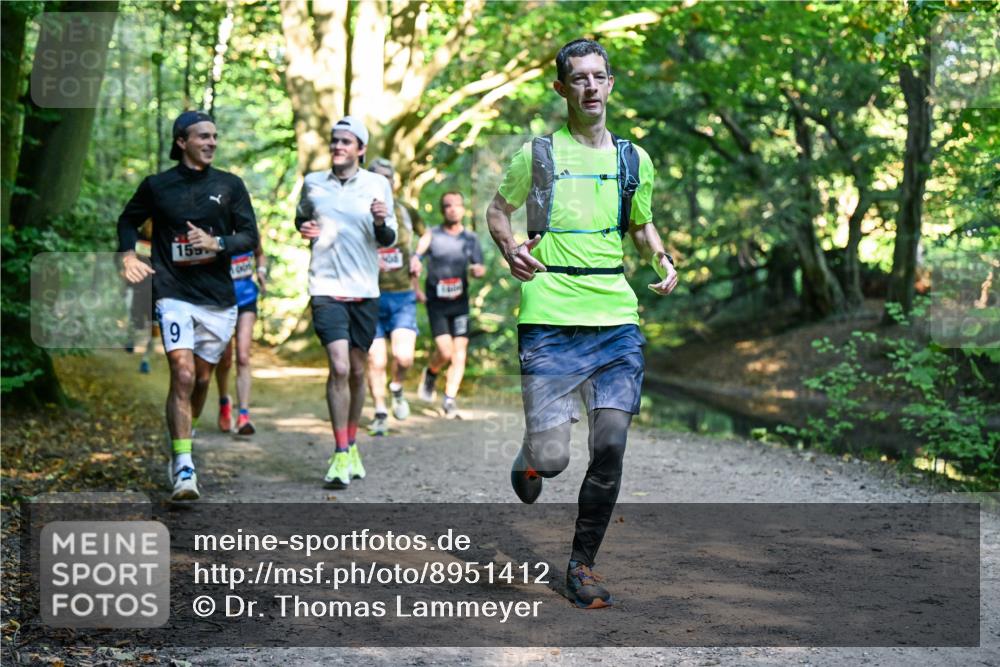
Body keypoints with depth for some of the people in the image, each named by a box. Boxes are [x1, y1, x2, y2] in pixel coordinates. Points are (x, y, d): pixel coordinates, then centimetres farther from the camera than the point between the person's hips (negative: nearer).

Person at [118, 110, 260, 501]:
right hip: (174, 295, -3)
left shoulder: (230, 186, 6)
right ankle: (183, 469, -18)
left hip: (218, 298, 3)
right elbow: (128, 221, 20)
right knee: (183, 375, -17)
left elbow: (250, 236, 5)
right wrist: (128, 256, 3)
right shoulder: (157, 186, 4)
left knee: (202, 379, 12)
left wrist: (217, 243, -13)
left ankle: (181, 439, 39)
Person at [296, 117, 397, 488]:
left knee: (357, 371, 10)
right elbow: (301, 217, 22)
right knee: (339, 367, -15)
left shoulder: (378, 185, 3)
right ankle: (341, 455, -10)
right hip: (326, 288, -1)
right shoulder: (313, 183, 5)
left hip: (365, 291, 1)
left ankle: (352, 445, 27)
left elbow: (388, 240, 5)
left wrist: (381, 224, -17)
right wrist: (304, 229, -1)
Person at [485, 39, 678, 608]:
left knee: (611, 447, -6)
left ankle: (583, 563, 12)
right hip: (550, 320, -3)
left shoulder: (634, 159, 12)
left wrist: (664, 262, 7)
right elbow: (499, 208, 15)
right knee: (553, 457, -8)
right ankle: (532, 456, 32)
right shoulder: (538, 153, 2)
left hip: (617, 320, 3)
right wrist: (511, 249, -6)